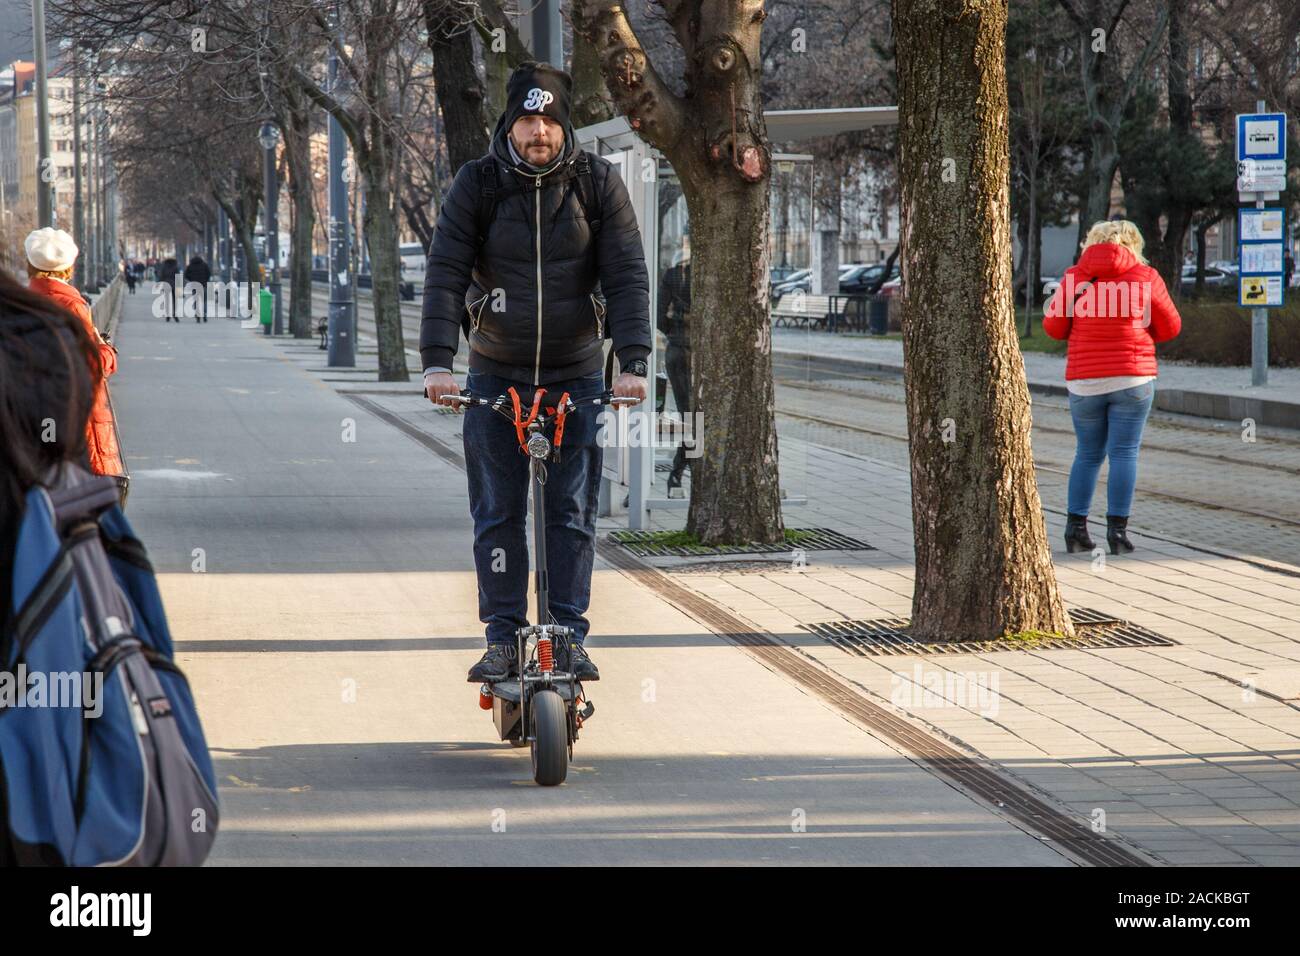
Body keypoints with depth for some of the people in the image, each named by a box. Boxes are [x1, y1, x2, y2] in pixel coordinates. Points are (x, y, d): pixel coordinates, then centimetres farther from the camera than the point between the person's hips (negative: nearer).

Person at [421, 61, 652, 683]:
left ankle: (569, 636, 5)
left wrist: (633, 362, -21)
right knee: (496, 513, -1)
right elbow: (445, 275, -12)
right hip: (495, 373, 0)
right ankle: (503, 638, 4)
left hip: (576, 373, 0)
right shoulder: (477, 184, -7)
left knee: (572, 512, -1)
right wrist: (437, 362, -24)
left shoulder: (598, 184, -6)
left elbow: (627, 276, -9)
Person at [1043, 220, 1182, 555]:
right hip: (1132, 379, -2)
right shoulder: (1145, 277, -1)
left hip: (1084, 381, 2)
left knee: (1087, 455, 13)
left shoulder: (1074, 276, 2)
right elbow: (1170, 327, 7)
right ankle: (1117, 528, -4)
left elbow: (1053, 327, 5)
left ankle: (1076, 524, 6)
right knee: (1124, 454, 1)